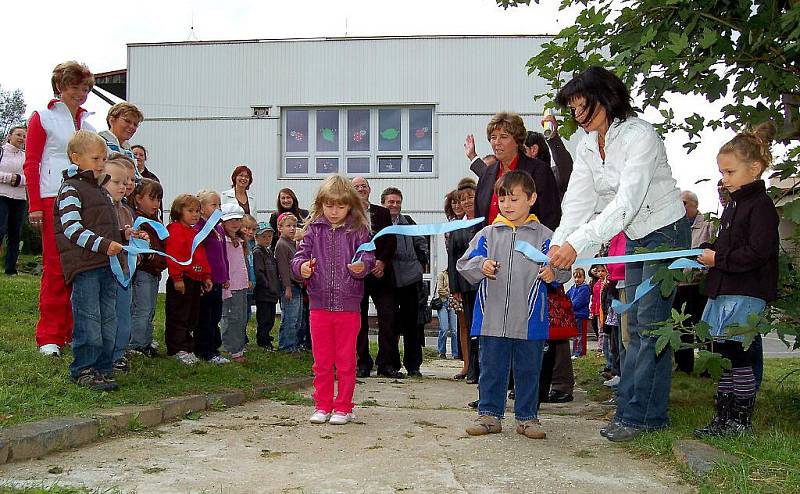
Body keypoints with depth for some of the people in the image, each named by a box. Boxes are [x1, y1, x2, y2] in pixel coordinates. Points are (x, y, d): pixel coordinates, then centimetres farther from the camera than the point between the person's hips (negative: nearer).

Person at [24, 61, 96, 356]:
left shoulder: (87, 124, 19)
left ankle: (75, 331, 11)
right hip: (54, 200, -5)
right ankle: (49, 337, 2)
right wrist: (34, 206, -8)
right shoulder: (43, 118, 5)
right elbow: (31, 164, 0)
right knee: (55, 267, -5)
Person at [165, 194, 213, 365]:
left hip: (196, 280, 9)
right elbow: (172, 256, -18)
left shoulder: (196, 233, 18)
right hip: (182, 280, -9)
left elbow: (202, 257, 21)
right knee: (178, 317, -2)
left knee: (193, 317, 14)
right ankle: (177, 349, 4)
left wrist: (206, 277, 15)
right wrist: (177, 278, -22)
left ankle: (188, 349, 22)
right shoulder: (175, 230, -10)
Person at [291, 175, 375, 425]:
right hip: (319, 304, 2)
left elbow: (368, 257, -8)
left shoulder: (358, 230, -2)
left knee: (346, 360, 7)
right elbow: (300, 255, 1)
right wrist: (302, 267, -21)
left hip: (348, 305, -2)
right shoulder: (313, 229, 4)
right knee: (321, 361, 11)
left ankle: (343, 407, 18)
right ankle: (322, 406, 23)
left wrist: (362, 267, -30)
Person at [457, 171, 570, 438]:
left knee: (528, 370, 9)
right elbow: (465, 263, 8)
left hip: (529, 320, -1)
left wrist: (553, 273, -20)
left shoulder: (543, 236, 3)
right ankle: (489, 414, 19)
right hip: (492, 319, 1)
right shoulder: (487, 234, 8)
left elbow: (563, 267, 1)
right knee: (491, 368, 8)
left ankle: (526, 417, 21)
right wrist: (480, 266, -12)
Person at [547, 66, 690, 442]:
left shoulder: (639, 135, -23)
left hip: (665, 232, -8)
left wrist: (578, 243, -41)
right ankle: (629, 410, 13)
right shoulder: (587, 147, 1)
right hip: (634, 238, 8)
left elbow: (626, 202, -33)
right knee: (636, 327, 8)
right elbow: (577, 202, -7)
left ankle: (642, 414, -4)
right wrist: (558, 244, -24)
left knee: (651, 323, -9)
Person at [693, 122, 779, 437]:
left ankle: (742, 421, 4)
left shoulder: (761, 205, -10)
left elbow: (757, 253, -20)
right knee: (722, 356, 11)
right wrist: (706, 251, 5)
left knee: (737, 356, -6)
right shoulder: (734, 205, 18)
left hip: (746, 294, -9)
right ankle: (723, 419, 19)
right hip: (723, 292, 9)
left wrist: (718, 259, -15)